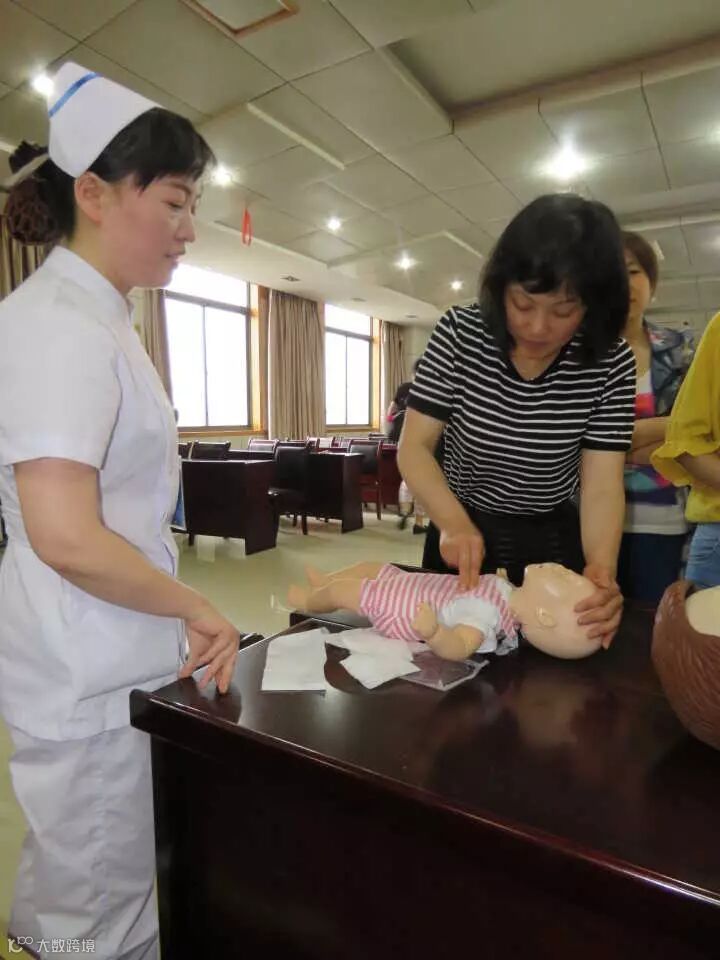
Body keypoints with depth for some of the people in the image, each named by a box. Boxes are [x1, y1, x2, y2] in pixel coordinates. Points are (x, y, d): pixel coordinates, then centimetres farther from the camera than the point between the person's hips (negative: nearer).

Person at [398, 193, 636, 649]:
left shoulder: (613, 364, -15)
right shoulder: (461, 332, -17)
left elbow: (602, 482, -19)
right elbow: (415, 447, -17)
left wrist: (603, 569, -39)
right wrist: (454, 522, -35)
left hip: (554, 541, 1)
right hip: (463, 532, 0)